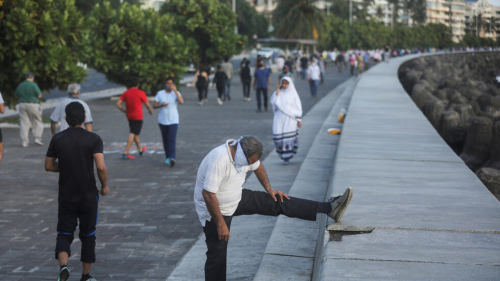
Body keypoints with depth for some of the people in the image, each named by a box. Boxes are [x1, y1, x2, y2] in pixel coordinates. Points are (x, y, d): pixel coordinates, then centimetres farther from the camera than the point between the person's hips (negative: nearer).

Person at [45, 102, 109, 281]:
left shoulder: (58, 139, -3)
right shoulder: (93, 139, -11)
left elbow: (49, 166, 3)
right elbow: (101, 167, -20)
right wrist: (104, 186, -3)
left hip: (66, 196, 1)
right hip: (88, 195, -1)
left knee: (64, 233, 8)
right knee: (88, 235, 14)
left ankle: (63, 266, -19)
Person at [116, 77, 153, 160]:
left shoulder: (125, 93, 5)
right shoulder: (141, 93, -9)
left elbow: (118, 104, -1)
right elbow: (147, 105, -4)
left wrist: (124, 111, 11)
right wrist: (151, 111, 15)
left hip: (129, 117, 6)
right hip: (138, 117, -6)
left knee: (135, 134, 19)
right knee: (132, 134, -9)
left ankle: (140, 150, 35)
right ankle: (125, 153, -16)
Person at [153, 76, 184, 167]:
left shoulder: (176, 93, -1)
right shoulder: (160, 93, 3)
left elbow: (181, 102, -20)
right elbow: (154, 105, 2)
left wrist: (175, 91, -24)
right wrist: (161, 105, -18)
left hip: (173, 120, -3)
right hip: (162, 120, 3)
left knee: (172, 139, -15)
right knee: (165, 140, 10)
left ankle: (172, 158, -24)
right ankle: (167, 157, 23)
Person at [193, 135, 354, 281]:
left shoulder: (246, 154, -8)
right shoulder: (219, 160, -34)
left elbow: (258, 166, 16)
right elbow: (208, 194, -34)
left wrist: (269, 189, 11)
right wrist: (220, 224, -29)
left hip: (237, 199, 7)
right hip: (214, 209, -7)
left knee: (277, 202, -2)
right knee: (217, 255, -5)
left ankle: (329, 208, -4)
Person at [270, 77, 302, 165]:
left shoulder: (293, 94, 1)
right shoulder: (278, 93, 8)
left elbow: (298, 108, 2)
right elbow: (273, 102, -7)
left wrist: (299, 120, -1)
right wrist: (278, 91, -8)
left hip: (290, 118, -3)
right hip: (279, 118, 3)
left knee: (288, 137, -12)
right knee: (278, 137, -6)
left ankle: (286, 157, -4)